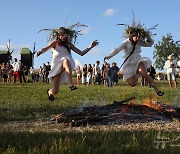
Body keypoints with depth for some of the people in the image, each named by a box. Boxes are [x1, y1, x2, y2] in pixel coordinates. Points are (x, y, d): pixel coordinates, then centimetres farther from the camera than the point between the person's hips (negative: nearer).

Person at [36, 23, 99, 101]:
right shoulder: (55, 43, 9)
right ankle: (50, 92, 31)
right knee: (55, 91, -11)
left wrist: (90, 46, -1)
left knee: (66, 60, -38)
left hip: (66, 66, 1)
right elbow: (46, 48, -10)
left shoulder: (68, 44, 16)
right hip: (57, 66, -1)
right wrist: (40, 52, -33)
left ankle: (71, 84, -40)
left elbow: (81, 53, 11)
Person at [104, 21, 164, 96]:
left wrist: (148, 36, -3)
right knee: (132, 84, -12)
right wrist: (110, 56, -39)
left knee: (144, 74, -28)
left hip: (138, 61, 3)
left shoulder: (139, 42, 6)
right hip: (129, 64, -3)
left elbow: (150, 43, 16)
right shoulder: (126, 43, -7)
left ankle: (157, 90, -24)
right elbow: (117, 49, -22)